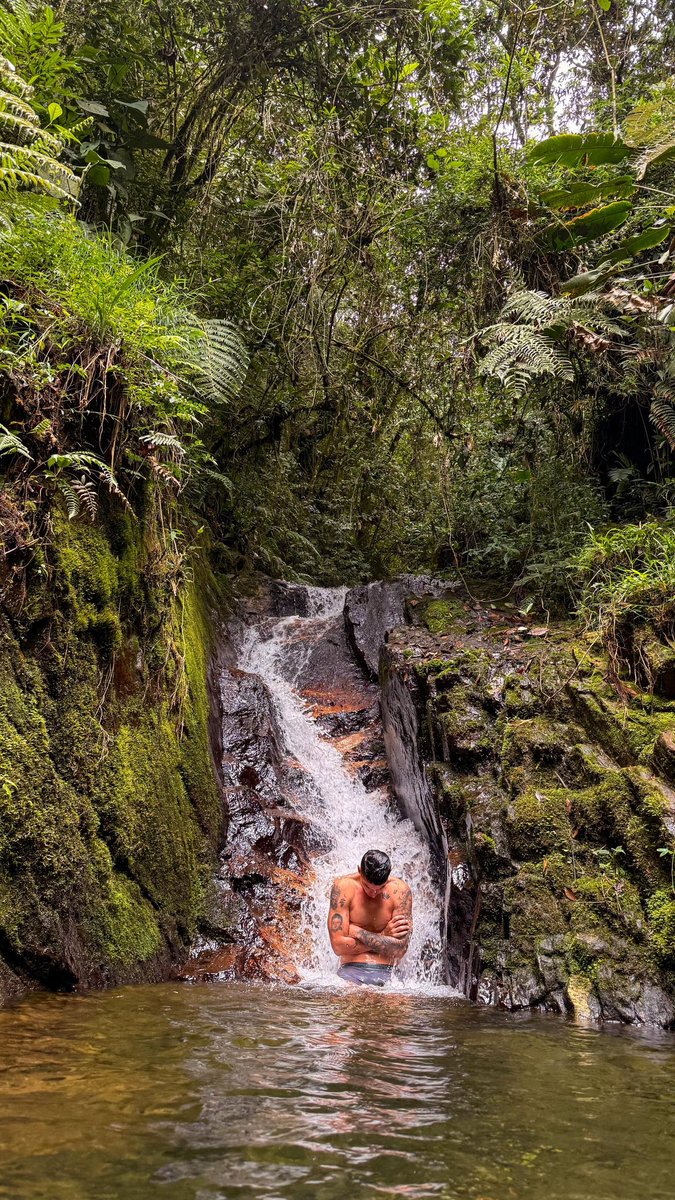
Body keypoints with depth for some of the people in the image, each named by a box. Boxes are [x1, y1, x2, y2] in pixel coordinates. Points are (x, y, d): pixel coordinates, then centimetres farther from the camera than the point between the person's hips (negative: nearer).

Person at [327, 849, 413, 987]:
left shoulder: (400, 890, -4)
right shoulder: (343, 886, -6)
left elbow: (399, 950, -9)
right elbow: (338, 946, -10)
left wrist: (356, 931, -9)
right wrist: (383, 936, -7)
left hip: (384, 975, 2)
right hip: (350, 972, -2)